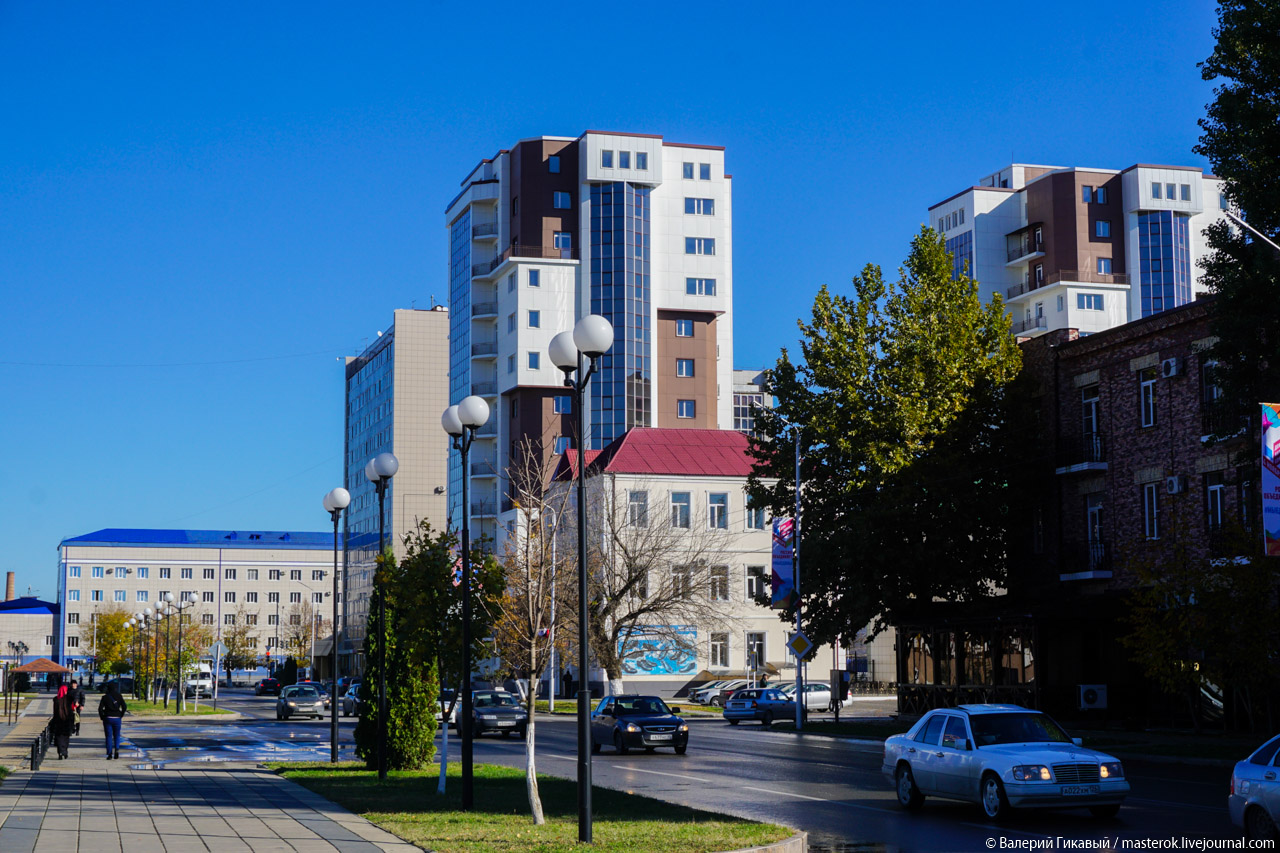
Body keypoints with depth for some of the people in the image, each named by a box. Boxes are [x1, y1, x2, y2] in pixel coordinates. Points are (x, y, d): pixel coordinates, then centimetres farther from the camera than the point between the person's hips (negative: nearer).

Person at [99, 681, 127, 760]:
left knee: (108, 736, 5)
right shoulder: (119, 696, 1)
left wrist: (102, 717, 3)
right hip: (117, 719, 1)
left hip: (107, 718, -1)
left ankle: (109, 754, -2)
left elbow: (100, 708, -9)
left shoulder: (105, 697, -2)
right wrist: (120, 715, 7)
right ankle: (117, 749, -10)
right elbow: (124, 707, -5)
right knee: (116, 736, 14)